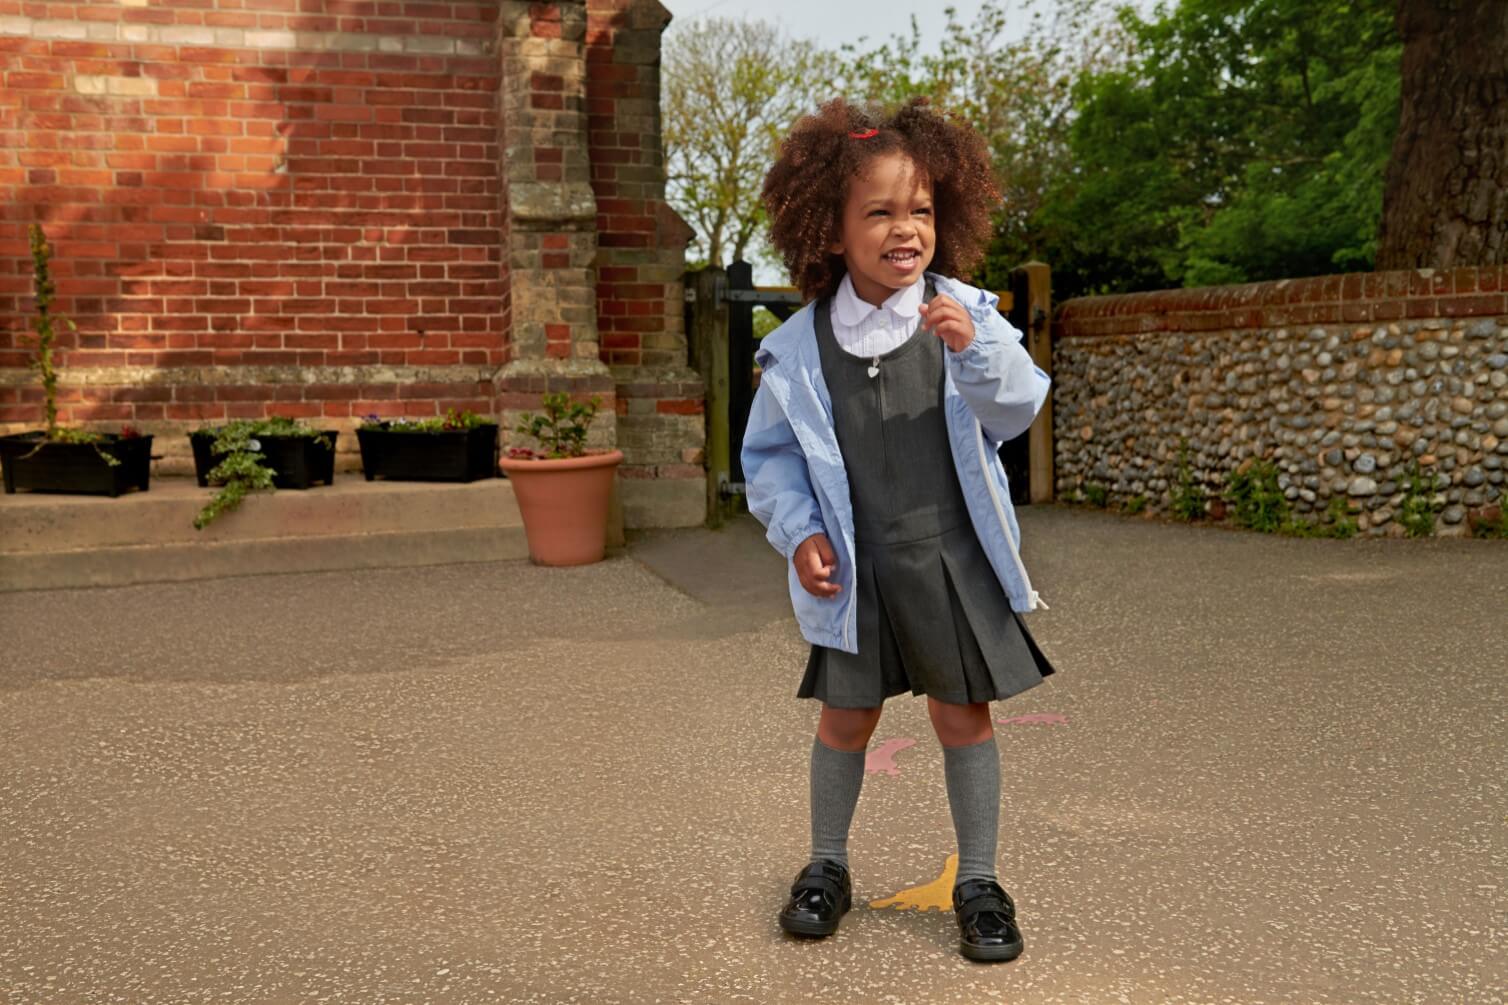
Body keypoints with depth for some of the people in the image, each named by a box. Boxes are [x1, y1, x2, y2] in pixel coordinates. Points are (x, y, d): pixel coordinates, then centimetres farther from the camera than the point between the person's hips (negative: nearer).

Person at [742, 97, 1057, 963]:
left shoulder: (965, 314, -5)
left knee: (965, 718, 8)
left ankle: (979, 882, 27)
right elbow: (770, 454, 4)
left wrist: (977, 350, -29)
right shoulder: (801, 347, -6)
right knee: (846, 720, 13)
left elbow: (1019, 410, -11)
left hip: (953, 559, 0)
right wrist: (799, 531, -8)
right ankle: (828, 865, 35)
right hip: (855, 568, 0)